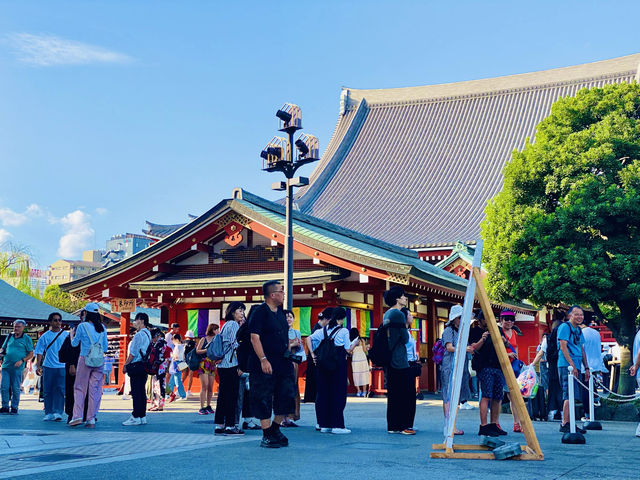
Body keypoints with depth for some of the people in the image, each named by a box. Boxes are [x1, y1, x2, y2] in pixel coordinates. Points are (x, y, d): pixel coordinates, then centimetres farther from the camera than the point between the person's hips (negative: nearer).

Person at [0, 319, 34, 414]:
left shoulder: (27, 339, 3)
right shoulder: (9, 337, 15)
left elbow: (31, 354, 2)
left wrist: (22, 361, -12)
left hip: (17, 368, -4)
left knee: (15, 388, -1)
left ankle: (14, 408, 8)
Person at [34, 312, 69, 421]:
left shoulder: (66, 335, 7)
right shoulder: (45, 336, 6)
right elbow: (39, 352, 5)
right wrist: (38, 366, -5)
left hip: (62, 367, -1)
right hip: (48, 366, 1)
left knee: (60, 390, -9)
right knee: (48, 391, 4)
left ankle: (57, 412, -8)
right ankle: (48, 413, 12)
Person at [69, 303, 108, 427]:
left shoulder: (82, 326, -4)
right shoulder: (102, 328, 7)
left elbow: (74, 343, 7)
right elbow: (105, 347, 10)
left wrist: (72, 334, 26)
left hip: (85, 359, -3)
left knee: (79, 388, 5)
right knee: (95, 390, 4)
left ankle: (77, 415, -5)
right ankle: (91, 419, 4)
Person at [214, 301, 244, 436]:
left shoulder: (226, 325, 18)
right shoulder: (234, 325, -8)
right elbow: (235, 346, -15)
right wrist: (240, 365, -13)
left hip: (222, 365, 9)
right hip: (231, 365, -9)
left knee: (222, 395, 9)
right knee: (232, 395, -5)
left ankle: (219, 426, 11)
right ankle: (230, 426, -4)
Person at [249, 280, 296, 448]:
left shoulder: (281, 312, 15)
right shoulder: (260, 312, -10)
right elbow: (255, 338, -17)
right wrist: (263, 360, -23)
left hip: (283, 363, 8)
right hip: (265, 364, -8)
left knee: (287, 396, 7)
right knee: (263, 400, -2)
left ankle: (275, 429, 23)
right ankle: (266, 437, 6)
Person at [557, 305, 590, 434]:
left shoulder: (579, 330, 19)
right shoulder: (564, 327, -7)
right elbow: (563, 347, -14)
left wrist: (586, 368, 17)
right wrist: (572, 365, -18)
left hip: (576, 366, 9)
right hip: (566, 365, -9)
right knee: (569, 395, -13)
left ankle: (569, 423, 14)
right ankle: (565, 423, -11)